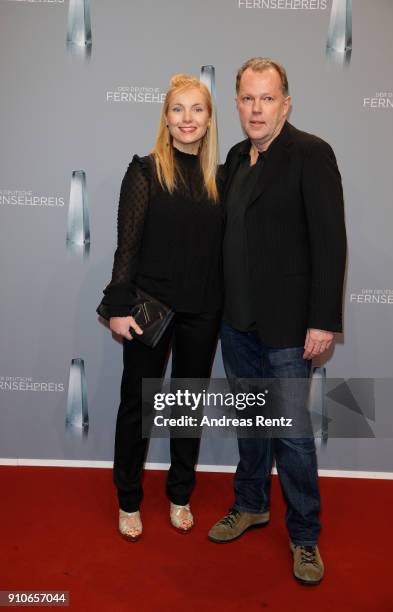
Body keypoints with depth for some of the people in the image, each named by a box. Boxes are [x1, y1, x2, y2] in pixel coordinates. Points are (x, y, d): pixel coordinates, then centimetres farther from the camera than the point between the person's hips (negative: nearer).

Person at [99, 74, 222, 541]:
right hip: (151, 306, -3)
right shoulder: (145, 170, -4)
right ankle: (128, 500, 28)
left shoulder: (218, 178, 6)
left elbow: (221, 249, 7)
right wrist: (119, 306, -12)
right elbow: (127, 244, -8)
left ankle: (180, 496, 33)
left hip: (202, 312, 4)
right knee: (137, 402, 8)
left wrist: (225, 308, 5)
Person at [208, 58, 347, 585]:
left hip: (286, 325, -6)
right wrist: (228, 305, 11)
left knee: (292, 432, 4)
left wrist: (323, 321, -17)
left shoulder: (311, 154, -9)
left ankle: (304, 535, 25)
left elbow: (330, 241, -14)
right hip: (237, 320, 7)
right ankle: (251, 505, 39)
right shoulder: (237, 157, 11)